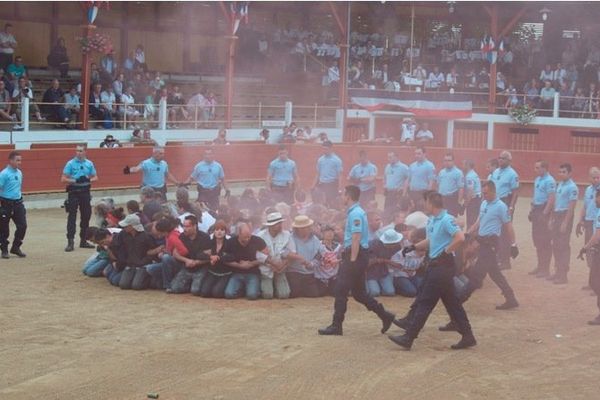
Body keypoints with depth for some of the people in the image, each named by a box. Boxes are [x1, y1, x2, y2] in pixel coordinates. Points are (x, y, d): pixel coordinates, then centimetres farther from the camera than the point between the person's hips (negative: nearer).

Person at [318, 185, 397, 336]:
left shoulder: (355, 213, -15)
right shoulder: (354, 212, 16)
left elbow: (356, 239, -21)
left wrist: (352, 260, -23)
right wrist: (346, 257, 23)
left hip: (355, 256, -10)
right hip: (356, 256, 10)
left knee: (341, 290, -5)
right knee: (359, 292, 13)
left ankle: (336, 326, -1)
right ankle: (385, 316, 14)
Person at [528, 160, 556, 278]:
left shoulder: (549, 181, -14)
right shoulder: (537, 179, 15)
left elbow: (551, 198, -20)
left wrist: (544, 214, -22)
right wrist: (532, 210, 17)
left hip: (544, 210, -9)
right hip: (536, 209, 9)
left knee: (544, 240, -5)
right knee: (537, 238, 13)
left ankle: (545, 269, 1)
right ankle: (540, 266, 22)